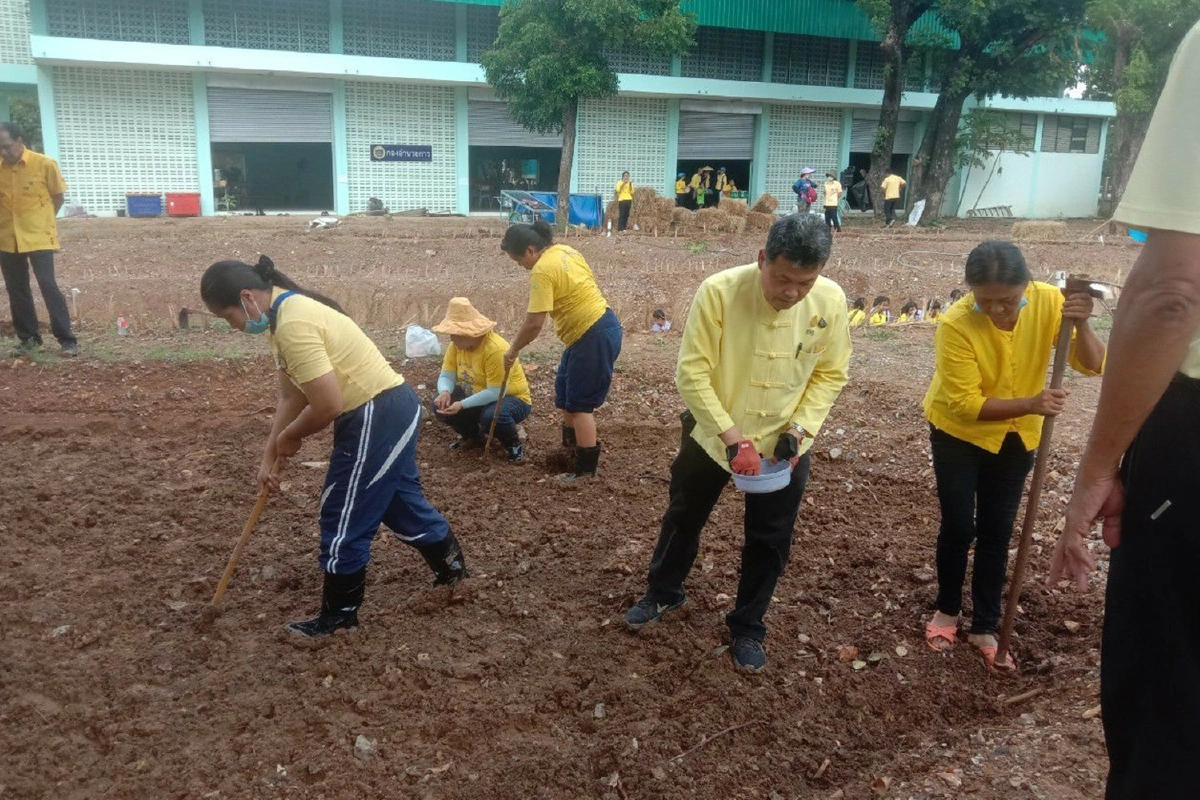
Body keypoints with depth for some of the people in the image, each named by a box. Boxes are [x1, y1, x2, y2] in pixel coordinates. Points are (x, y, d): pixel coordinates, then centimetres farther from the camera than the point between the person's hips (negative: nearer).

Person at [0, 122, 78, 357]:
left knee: (48, 285, -9)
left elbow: (58, 197, 3)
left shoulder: (44, 164, -8)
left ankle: (67, 339, -4)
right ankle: (29, 337, 21)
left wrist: (40, 221, 1)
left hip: (38, 237, -4)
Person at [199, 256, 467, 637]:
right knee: (400, 499, 24)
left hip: (377, 416, -10)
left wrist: (288, 438, -7)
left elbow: (328, 405, -26)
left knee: (343, 517, 2)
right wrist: (270, 456, 14)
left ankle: (339, 613, 19)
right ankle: (450, 564, 43)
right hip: (391, 408, 10)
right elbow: (291, 396, 15)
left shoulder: (294, 324, -24)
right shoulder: (284, 315, 10)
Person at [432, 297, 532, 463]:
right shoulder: (456, 345, -7)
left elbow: (496, 393, -32)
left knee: (492, 416, -39)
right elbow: (446, 376, -8)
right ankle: (473, 436, 13)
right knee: (441, 405, -13)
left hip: (511, 398, -7)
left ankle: (513, 444, -5)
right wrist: (444, 392, -31)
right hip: (477, 397, 7)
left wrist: (462, 405, -35)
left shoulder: (495, 349, -30)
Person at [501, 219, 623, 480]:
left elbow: (534, 323, -22)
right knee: (564, 394, 21)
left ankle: (586, 469, 6)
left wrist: (513, 350, -7)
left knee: (580, 404, -2)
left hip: (594, 336, -10)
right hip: (599, 326, 10)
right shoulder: (564, 250, 8)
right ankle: (571, 445, 37)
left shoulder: (542, 270, -20)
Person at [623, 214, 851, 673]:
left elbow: (830, 374, -5)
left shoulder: (830, 301, -17)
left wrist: (798, 430, -17)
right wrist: (732, 438, -27)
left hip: (784, 443, 1)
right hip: (712, 435, -1)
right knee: (683, 519, 19)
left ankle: (747, 627, 34)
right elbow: (692, 372, -22)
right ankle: (663, 593, 45)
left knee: (769, 541, 12)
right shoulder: (719, 291, -26)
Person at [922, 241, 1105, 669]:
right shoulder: (956, 325, -29)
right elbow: (966, 405, -27)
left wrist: (1080, 325, -40)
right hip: (959, 433, -3)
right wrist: (1029, 404, -39)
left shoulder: (1049, 301, -19)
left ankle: (985, 627, 23)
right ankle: (947, 610, 26)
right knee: (959, 528, 1)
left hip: (1016, 437, 3)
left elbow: (1093, 366, -21)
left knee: (997, 533, 9)